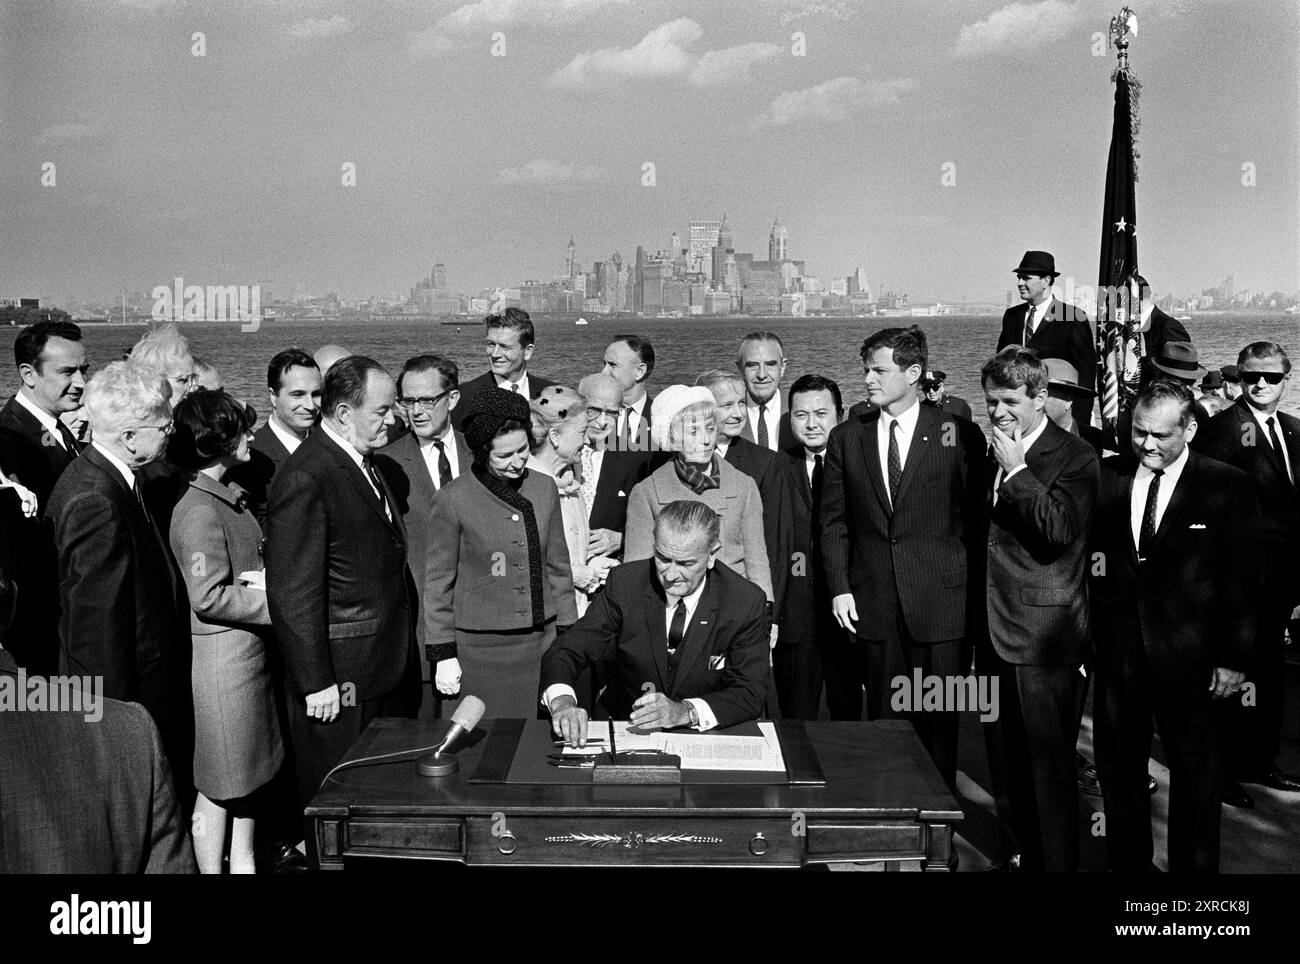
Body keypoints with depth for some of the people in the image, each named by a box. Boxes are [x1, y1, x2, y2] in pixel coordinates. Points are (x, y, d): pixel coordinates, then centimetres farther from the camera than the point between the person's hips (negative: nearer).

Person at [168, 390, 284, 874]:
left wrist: (270, 578, 0)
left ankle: (243, 861, 32)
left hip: (250, 651, 9)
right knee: (220, 781, 4)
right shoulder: (199, 511, -19)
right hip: (221, 656, -9)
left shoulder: (229, 498, 10)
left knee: (249, 771, 18)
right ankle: (210, 869, 18)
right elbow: (209, 597, -23)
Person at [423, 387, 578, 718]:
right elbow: (437, 582, -1)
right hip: (481, 648, -4)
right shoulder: (453, 499, -7)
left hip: (542, 641, 4)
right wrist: (444, 654, -1)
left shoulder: (545, 488, 6)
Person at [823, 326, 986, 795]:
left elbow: (976, 517, 2)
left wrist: (973, 589, -2)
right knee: (884, 719, 8)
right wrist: (840, 587, 1)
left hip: (941, 602, -2)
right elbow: (834, 521, 9)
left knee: (938, 721, 3)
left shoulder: (959, 434, 0)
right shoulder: (846, 438, 8)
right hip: (873, 603, 2)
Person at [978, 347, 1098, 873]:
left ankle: (1058, 864, 11)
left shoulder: (1075, 456, -8)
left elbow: (1060, 530, -22)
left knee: (1049, 766, 0)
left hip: (1044, 635, -7)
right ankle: (1028, 857, 27)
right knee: (1009, 764, 14)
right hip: (995, 633, 7)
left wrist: (1016, 470, -18)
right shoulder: (993, 457, 14)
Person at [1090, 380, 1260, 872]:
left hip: (1189, 656, -3)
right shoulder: (1106, 477, 3)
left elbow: (1242, 580, -4)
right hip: (1116, 650, 3)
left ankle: (1193, 865, 27)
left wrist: (1234, 657, -6)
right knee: (1118, 769, 13)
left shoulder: (1228, 486, -5)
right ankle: (1127, 862, 30)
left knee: (1195, 773, 10)